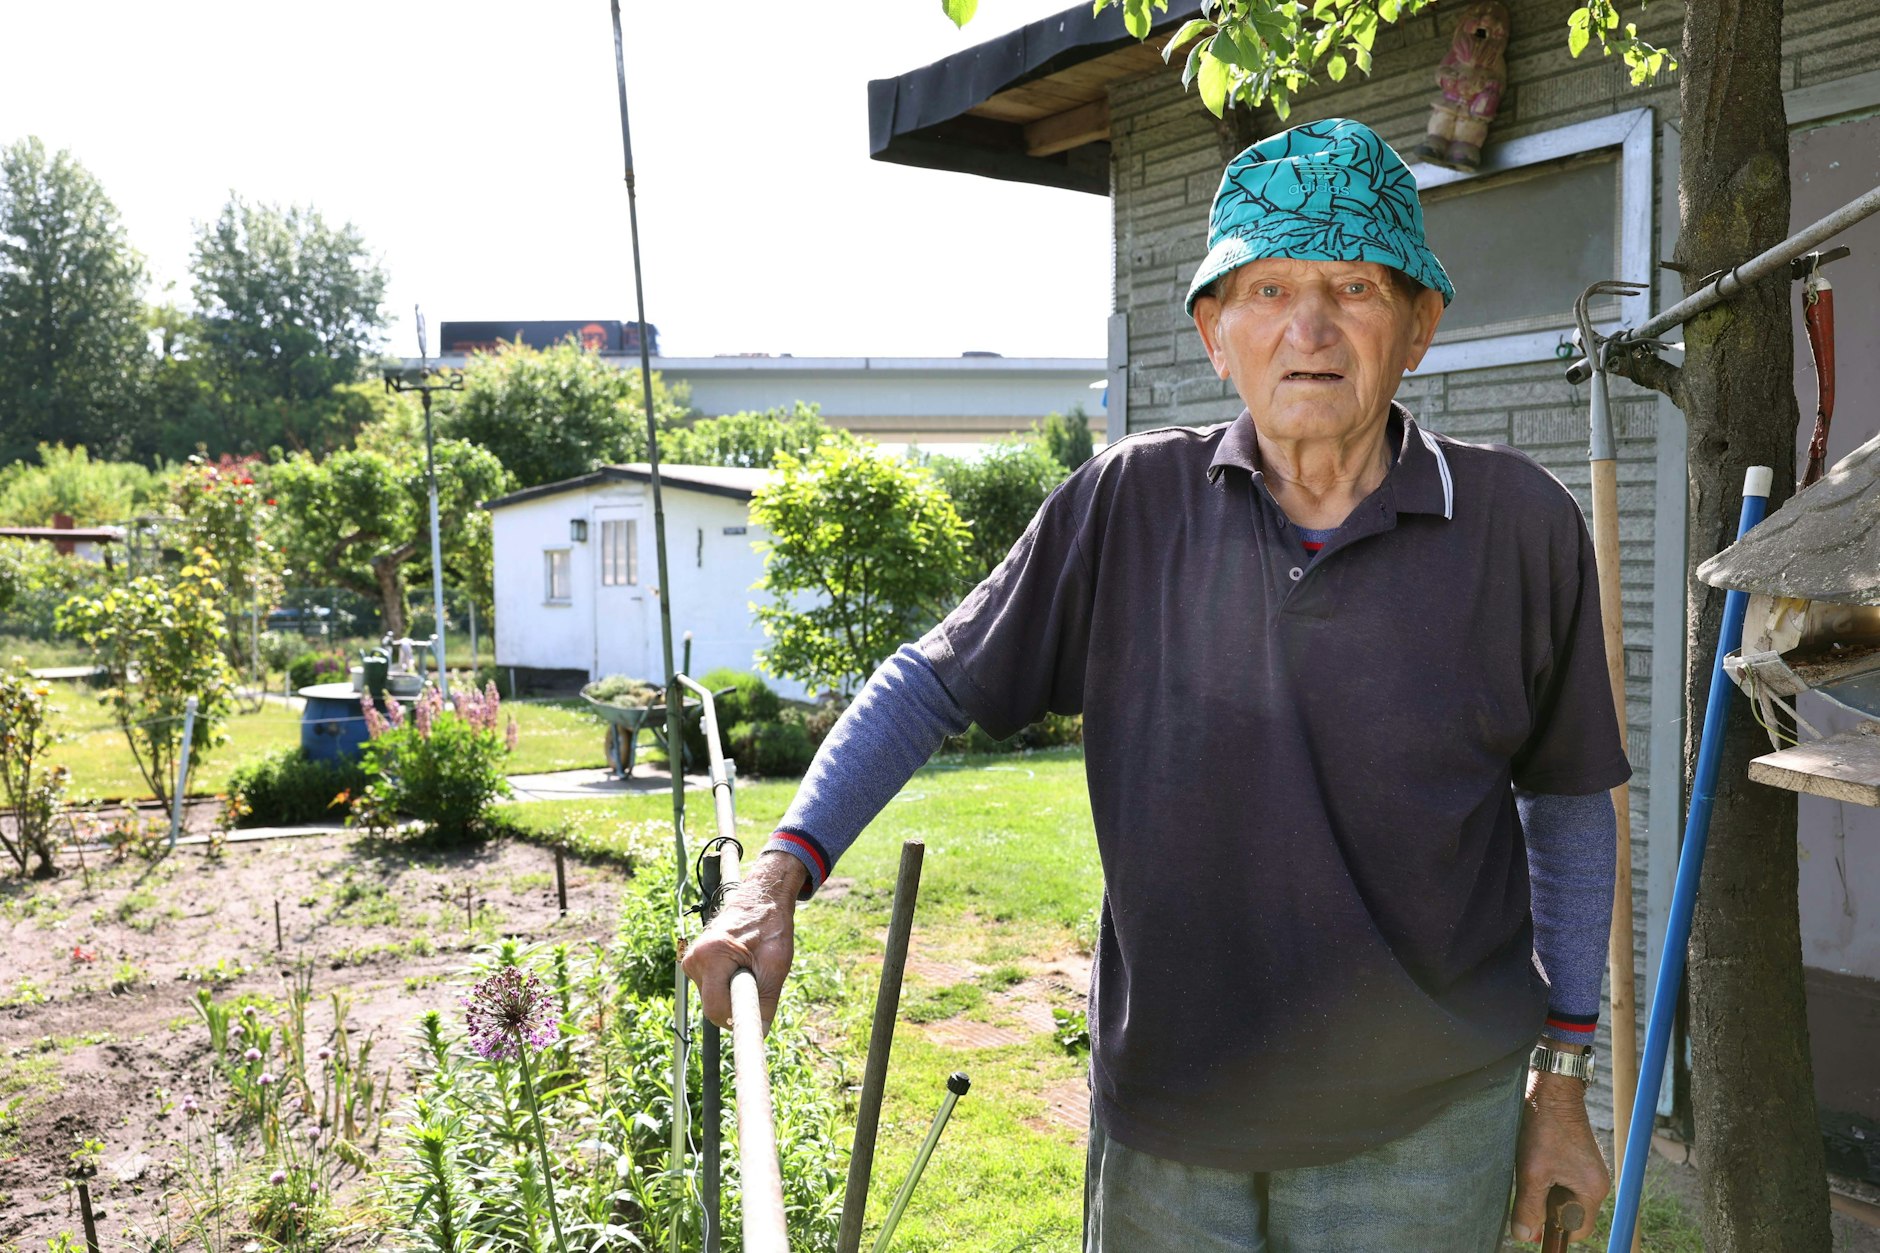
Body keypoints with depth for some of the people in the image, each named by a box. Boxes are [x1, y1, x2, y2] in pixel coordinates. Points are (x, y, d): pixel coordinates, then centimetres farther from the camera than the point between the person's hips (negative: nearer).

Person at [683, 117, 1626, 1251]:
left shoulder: (1519, 526, -7)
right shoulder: (1133, 503, -7)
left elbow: (1566, 801, 4)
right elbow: (935, 681, -1)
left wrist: (1563, 1081, 7)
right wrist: (778, 878, -13)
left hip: (1417, 1128, 0)